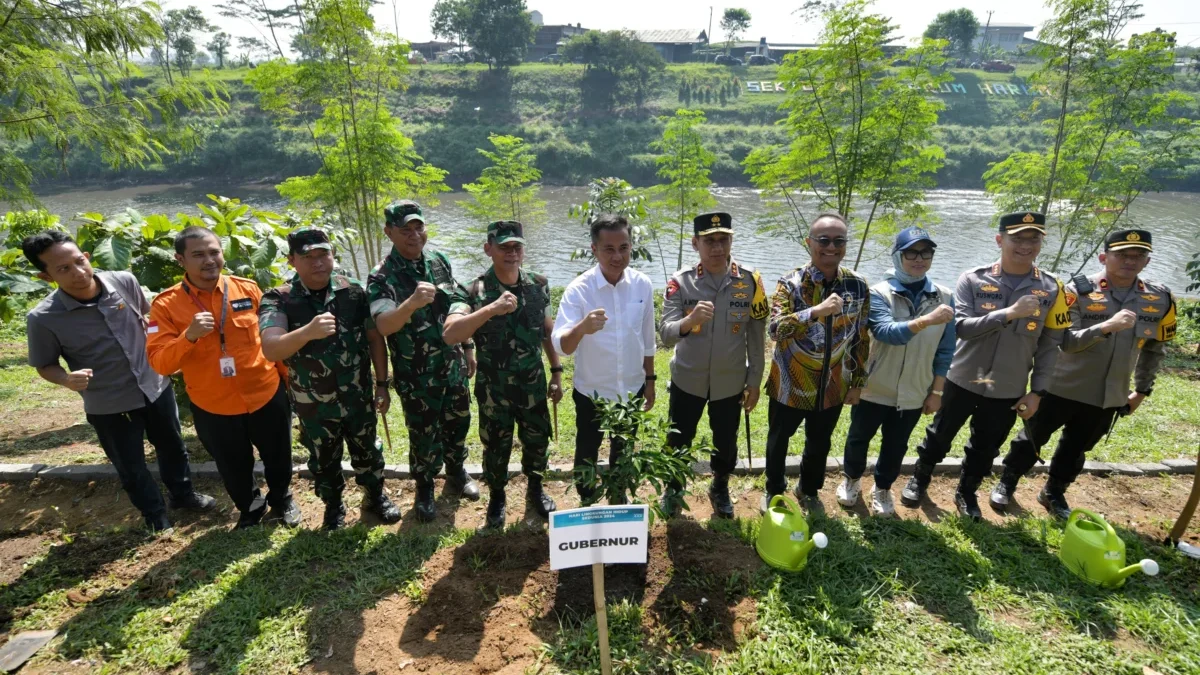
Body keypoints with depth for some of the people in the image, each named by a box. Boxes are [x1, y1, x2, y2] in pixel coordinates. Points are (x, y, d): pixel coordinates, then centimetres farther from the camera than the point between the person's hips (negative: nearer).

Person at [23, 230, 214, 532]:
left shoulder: (125, 282, -15)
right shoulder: (43, 318, -20)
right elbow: (45, 365, -5)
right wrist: (67, 379, -26)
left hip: (155, 385, 3)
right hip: (108, 405, -2)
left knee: (172, 446, 23)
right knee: (131, 467, 16)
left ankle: (183, 493, 48)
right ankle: (155, 513, 40)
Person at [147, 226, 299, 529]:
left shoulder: (248, 289, -7)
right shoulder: (166, 305, -10)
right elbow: (159, 363, -16)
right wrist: (189, 336, -33)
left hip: (267, 395, 1)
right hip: (213, 407, 0)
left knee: (278, 457, 21)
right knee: (234, 469, 21)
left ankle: (282, 501, 49)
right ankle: (251, 509, 50)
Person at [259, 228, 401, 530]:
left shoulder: (353, 291, -10)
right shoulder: (278, 300, -15)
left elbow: (375, 338, -2)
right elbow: (270, 350, -30)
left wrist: (382, 384, 0)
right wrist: (307, 331, -49)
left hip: (358, 397, 1)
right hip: (314, 405, -1)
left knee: (368, 452, 20)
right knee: (323, 461, 20)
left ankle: (376, 496, 46)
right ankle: (333, 506, 46)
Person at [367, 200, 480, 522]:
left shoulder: (440, 260, -1)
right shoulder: (382, 277, -17)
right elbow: (383, 326, -32)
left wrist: (468, 348, 12)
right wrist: (412, 303, -50)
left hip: (453, 366, 5)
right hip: (416, 376, -4)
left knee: (458, 423, 20)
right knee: (423, 434, 10)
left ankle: (457, 472, 45)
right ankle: (424, 489, 34)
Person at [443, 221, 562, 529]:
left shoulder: (539, 285, -5)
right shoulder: (475, 291, -17)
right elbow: (450, 335, -32)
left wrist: (557, 372, 8)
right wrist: (491, 309, -42)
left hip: (533, 384, 3)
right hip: (493, 388, -3)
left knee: (537, 440, 17)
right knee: (496, 446, 14)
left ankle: (535, 489, 45)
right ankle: (497, 497, 41)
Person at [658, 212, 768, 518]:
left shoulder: (750, 280, -10)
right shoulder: (680, 281, -14)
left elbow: (756, 336, -2)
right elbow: (665, 334, -21)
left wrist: (755, 380, 0)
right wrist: (689, 321, -41)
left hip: (730, 382, 1)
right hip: (687, 379, -1)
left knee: (726, 442, 18)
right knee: (678, 440, 15)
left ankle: (720, 489, 48)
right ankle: (674, 489, 43)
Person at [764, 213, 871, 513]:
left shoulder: (858, 286, -4)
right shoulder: (791, 283, -15)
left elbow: (861, 338, 5)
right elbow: (775, 328, -30)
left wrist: (858, 382, 7)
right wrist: (817, 310, -42)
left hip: (832, 387, 3)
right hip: (791, 385, -3)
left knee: (819, 444, 22)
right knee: (778, 442, 17)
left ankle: (808, 490, 48)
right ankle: (774, 491, 43)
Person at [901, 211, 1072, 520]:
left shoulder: (1051, 289, -4)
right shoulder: (973, 280, -11)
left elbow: (1049, 346, 0)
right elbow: (960, 327, -20)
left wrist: (1037, 391, -2)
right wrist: (1008, 313, -31)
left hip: (1009, 391, 2)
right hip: (964, 381, -2)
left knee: (985, 449, 17)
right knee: (939, 437, 15)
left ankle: (967, 492, 40)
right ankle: (920, 478, 39)